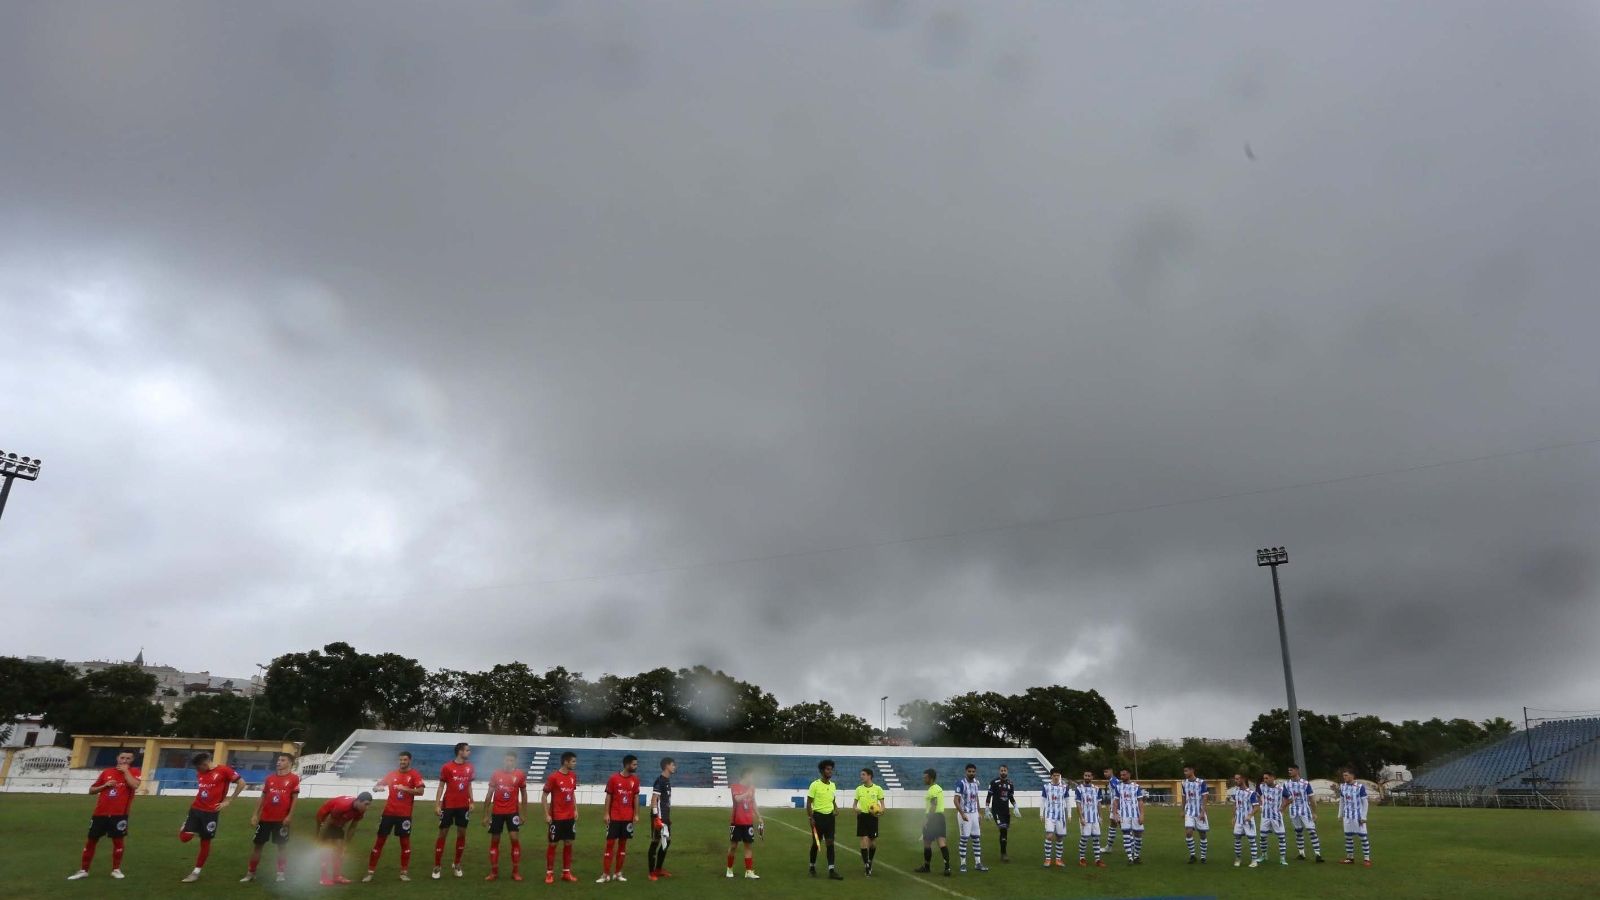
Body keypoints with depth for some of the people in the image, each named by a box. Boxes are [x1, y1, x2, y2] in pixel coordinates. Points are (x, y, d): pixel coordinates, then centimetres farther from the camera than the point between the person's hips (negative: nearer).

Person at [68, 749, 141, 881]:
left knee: (118, 840, 0)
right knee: (91, 840, 9)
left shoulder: (133, 772, 0)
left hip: (119, 814, -3)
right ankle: (83, 870, 22)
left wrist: (126, 771, -12)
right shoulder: (106, 772, 9)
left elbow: (134, 785, -21)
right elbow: (91, 790, 16)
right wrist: (104, 785, -3)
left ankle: (116, 870, 14)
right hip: (100, 813, 3)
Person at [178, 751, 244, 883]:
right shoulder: (200, 774, 8)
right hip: (196, 809, 5)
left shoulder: (223, 770, -11)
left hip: (211, 812, -5)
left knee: (205, 842, 3)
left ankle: (196, 872, 15)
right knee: (184, 837, -7)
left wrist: (228, 801, -9)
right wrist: (197, 801, 9)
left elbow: (241, 783, -10)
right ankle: (196, 832, 26)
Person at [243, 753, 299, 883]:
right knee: (257, 844, 7)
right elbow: (262, 797, 12)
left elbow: (294, 799, -6)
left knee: (282, 846, 4)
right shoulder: (269, 778, 8)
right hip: (265, 818, 4)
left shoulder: (294, 778, -5)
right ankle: (250, 873, 19)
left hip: (281, 819, -4)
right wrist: (255, 815, 6)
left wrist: (289, 816, -11)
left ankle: (280, 873, 15)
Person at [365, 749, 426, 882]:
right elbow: (376, 786, 11)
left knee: (405, 841, 2)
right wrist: (377, 788, -13)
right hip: (389, 812, 3)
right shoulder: (392, 774, 9)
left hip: (404, 814, -3)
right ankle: (371, 871, 15)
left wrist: (405, 789, -25)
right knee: (380, 840, 5)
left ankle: (404, 871, 13)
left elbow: (420, 791, -13)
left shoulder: (415, 774, -3)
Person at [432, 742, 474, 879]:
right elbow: (441, 786, -5)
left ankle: (457, 865, 19)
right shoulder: (447, 767, -8)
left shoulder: (469, 767, 6)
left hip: (463, 806, 4)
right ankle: (437, 867, 10)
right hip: (448, 805, -4)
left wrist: (471, 802, 6)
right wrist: (437, 805, -9)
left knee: (462, 834, 6)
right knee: (443, 834, 1)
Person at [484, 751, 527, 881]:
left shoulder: (520, 774, -4)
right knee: (494, 840, 6)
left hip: (513, 812, -1)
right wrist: (485, 814, 1)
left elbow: (523, 793, 5)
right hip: (496, 812, 1)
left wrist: (522, 813, 4)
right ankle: (494, 872, 16)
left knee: (515, 838, -8)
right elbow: (489, 794, 3)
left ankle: (516, 872, 1)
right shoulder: (495, 774, -3)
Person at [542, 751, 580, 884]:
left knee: (568, 843, 8)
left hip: (570, 816, 6)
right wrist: (547, 814, -12)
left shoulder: (573, 775, 4)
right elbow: (544, 795, -9)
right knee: (553, 844, 3)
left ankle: (566, 872, 17)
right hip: (556, 817, -6)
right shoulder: (553, 777, -14)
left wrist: (575, 809, 9)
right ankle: (549, 873, 13)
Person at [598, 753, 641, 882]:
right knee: (610, 843, -1)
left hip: (628, 817, 3)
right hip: (614, 817, -3)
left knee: (623, 844, 8)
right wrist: (606, 814, -7)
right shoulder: (614, 778, -8)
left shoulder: (635, 779, 3)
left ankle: (618, 874, 16)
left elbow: (636, 797, 7)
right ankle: (606, 874, 5)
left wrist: (636, 814, 2)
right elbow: (608, 797, -3)